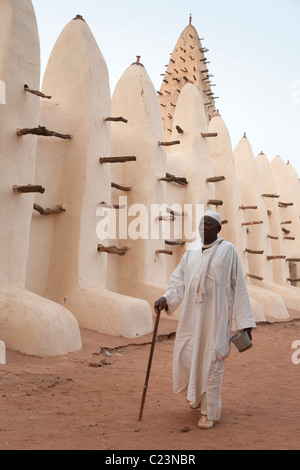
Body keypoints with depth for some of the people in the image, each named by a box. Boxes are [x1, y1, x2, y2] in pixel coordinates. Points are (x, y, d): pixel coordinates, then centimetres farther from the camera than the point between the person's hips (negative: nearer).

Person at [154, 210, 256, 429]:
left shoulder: (228, 250, -5)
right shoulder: (192, 250, 7)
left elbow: (239, 287, -6)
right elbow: (179, 280, 9)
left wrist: (245, 321, -9)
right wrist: (165, 298, -10)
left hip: (216, 316, -4)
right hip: (192, 315, 5)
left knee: (211, 362, -1)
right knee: (186, 357, 9)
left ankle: (210, 412, 16)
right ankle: (198, 395, 39)